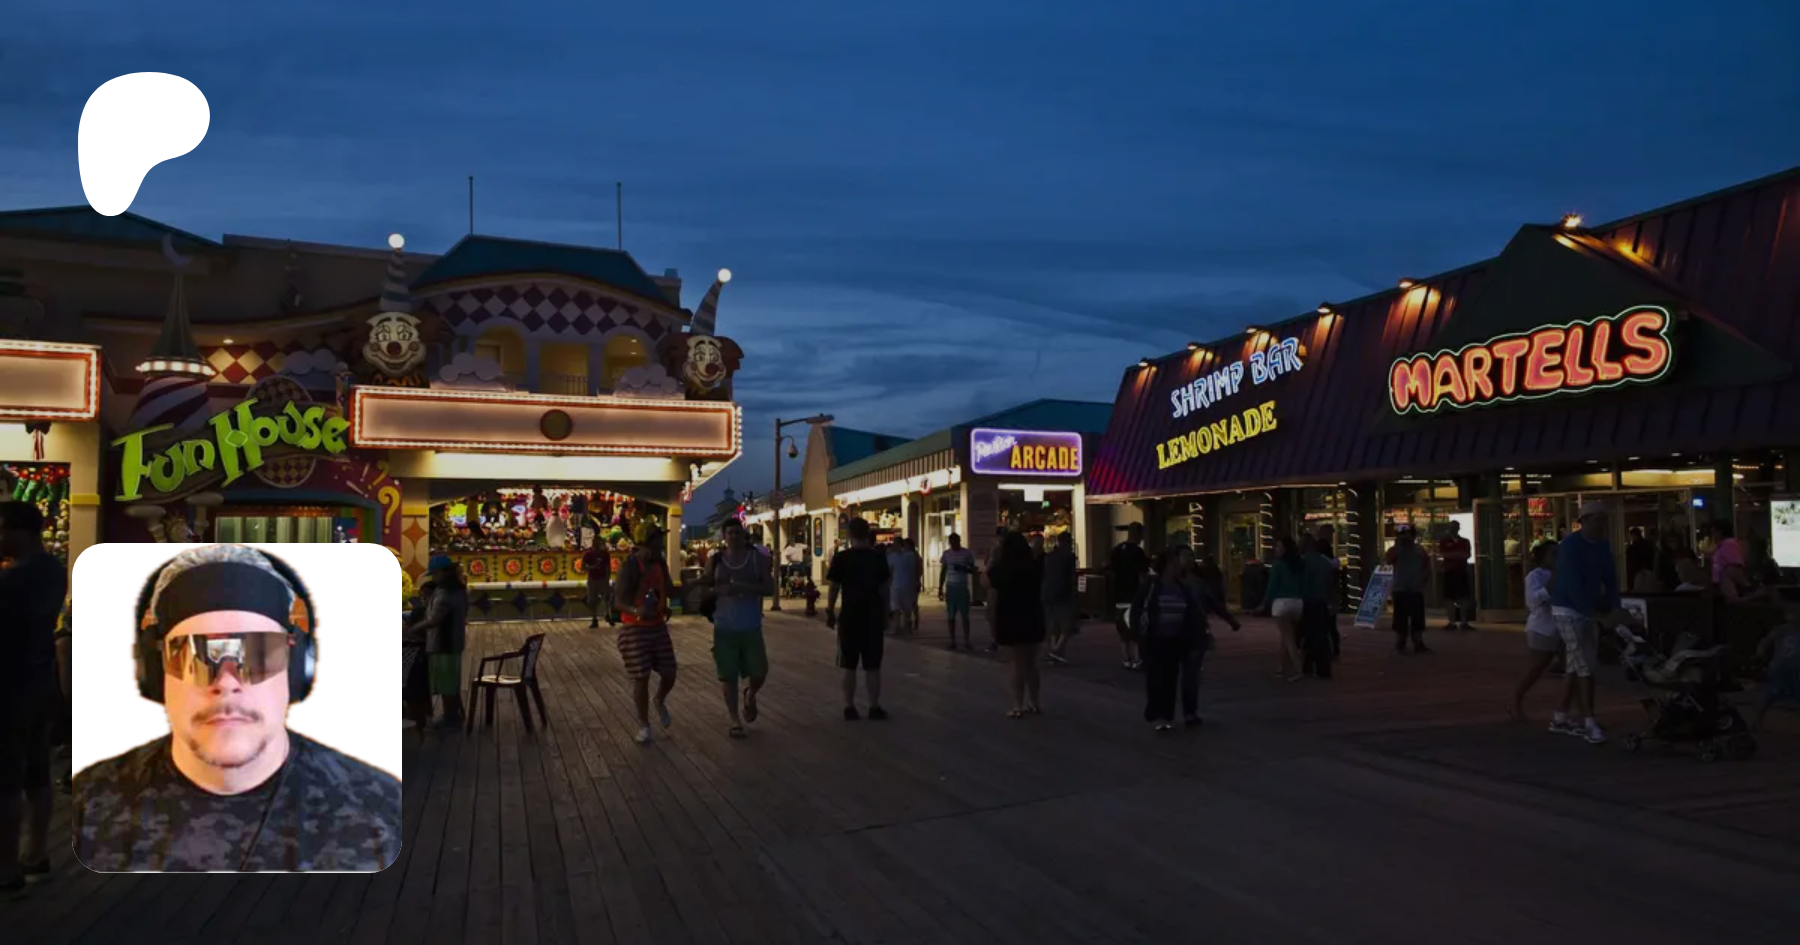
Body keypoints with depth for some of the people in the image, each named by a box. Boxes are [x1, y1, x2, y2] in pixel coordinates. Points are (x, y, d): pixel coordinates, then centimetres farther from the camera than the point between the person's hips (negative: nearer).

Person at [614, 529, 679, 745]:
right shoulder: (630, 566, -17)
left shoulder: (659, 563, 5)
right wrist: (636, 611, -41)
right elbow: (618, 601, -22)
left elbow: (671, 592, 9)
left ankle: (660, 703, 38)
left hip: (658, 627, 6)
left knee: (669, 673, 6)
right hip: (635, 629, -6)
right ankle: (644, 725, 13)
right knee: (641, 678, -3)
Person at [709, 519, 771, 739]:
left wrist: (746, 587, -20)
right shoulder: (715, 560, 2)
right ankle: (735, 721, 16)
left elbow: (768, 587, -4)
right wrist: (720, 589, -16)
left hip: (751, 627, 0)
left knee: (759, 672, 1)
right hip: (724, 627, 0)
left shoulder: (757, 558, 0)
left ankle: (750, 696, 35)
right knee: (727, 675, 3)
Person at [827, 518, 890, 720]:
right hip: (873, 616, 1)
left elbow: (834, 588, -4)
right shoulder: (879, 557, -1)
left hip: (850, 616, -1)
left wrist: (830, 612, 8)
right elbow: (885, 589, 3)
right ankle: (874, 707, 9)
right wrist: (885, 614, 13)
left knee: (849, 666, 6)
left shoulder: (841, 558, -6)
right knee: (872, 665, 7)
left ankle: (849, 708, 9)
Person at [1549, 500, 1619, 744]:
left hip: (1589, 611, 8)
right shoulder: (1570, 545, -17)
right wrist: (1591, 612, -29)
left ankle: (1560, 718, 20)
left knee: (1576, 667, 11)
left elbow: (1610, 578, 5)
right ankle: (1589, 723, -10)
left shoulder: (1603, 545, 7)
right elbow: (1573, 583, -24)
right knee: (1584, 667, -12)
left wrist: (1614, 609, -8)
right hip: (1569, 611, -8)